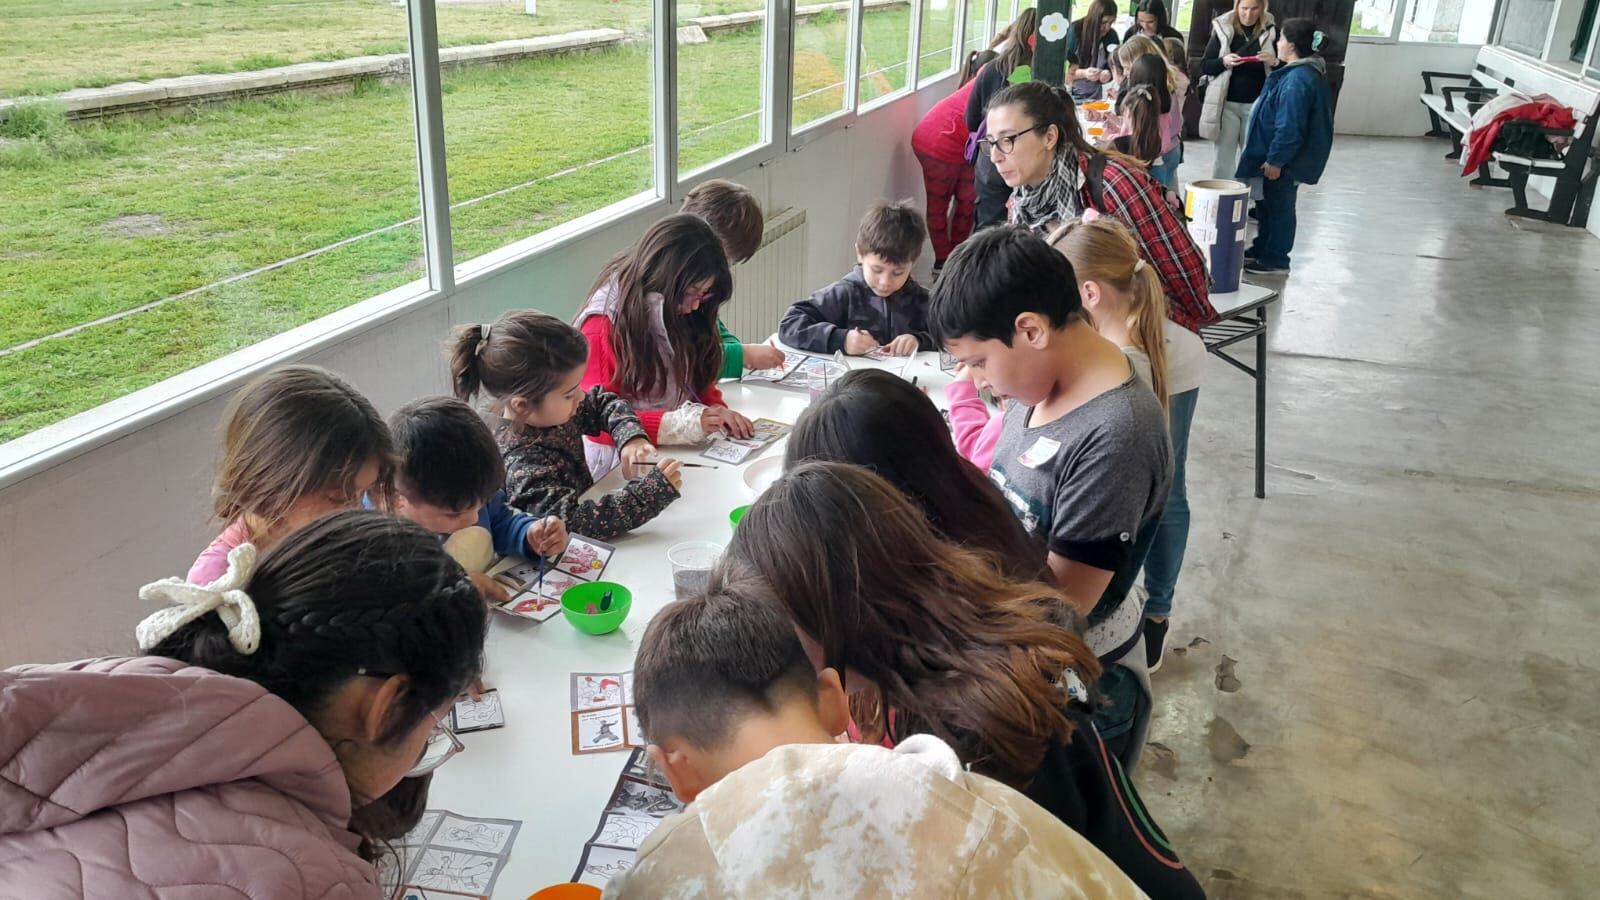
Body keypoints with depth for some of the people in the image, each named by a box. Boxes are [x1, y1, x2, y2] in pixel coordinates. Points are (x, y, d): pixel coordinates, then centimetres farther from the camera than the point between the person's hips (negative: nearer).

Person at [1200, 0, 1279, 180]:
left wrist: (1274, 62, -16)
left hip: (1257, 104, 0)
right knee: (1224, 156, 4)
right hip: (1226, 103, 0)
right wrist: (1223, 62, -18)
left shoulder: (1272, 31, 1)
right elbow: (1204, 66, 2)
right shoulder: (1223, 29, 0)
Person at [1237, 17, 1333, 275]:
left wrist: (1275, 159, -22)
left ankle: (1274, 260, 12)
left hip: (1285, 160, -10)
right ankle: (1261, 250, 32)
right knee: (1269, 203, 19)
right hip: (1284, 156, 10)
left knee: (1279, 206, 1)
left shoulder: (1298, 79, -26)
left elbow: (1290, 126, -28)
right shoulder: (1307, 71, 9)